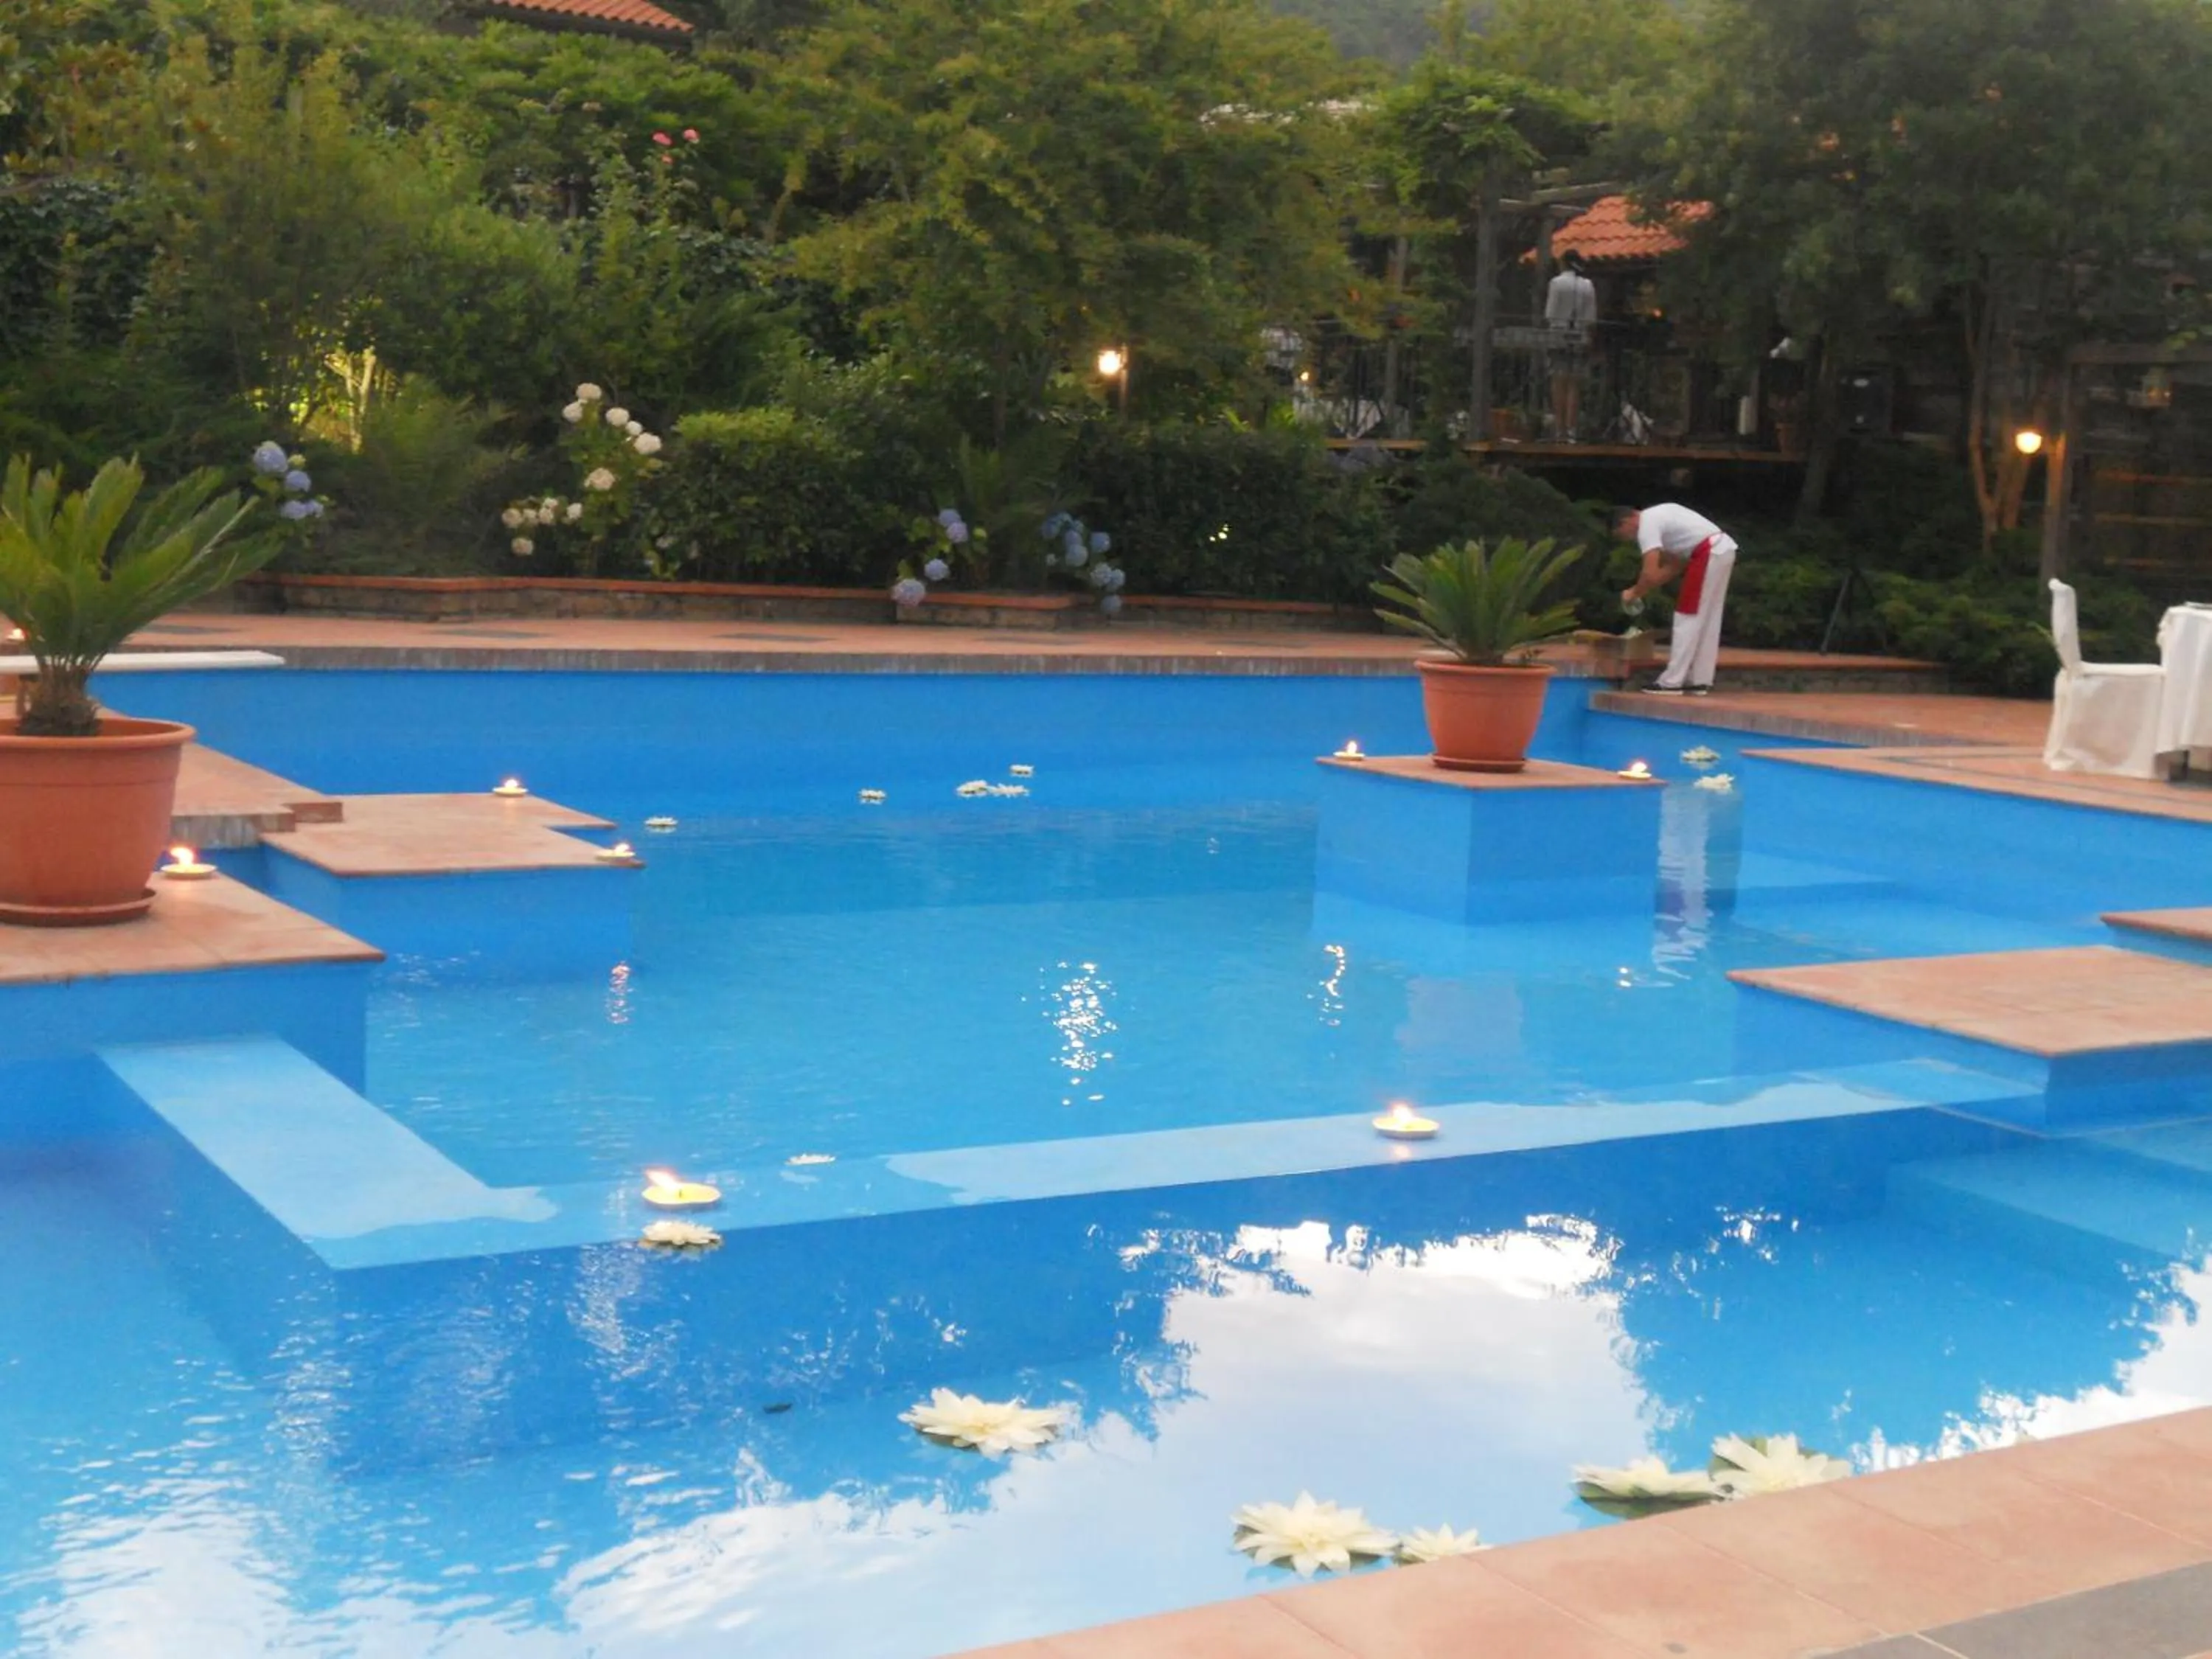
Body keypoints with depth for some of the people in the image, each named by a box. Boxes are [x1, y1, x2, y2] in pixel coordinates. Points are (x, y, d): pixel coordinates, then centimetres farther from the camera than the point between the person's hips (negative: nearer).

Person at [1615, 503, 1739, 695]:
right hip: (1724, 549, 10)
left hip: (1709, 553, -10)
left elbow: (1650, 574, -16)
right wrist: (1644, 589, 19)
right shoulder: (1656, 517, 22)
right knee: (1708, 621, 14)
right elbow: (1675, 564, 25)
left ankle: (1671, 682, -2)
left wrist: (1634, 593, 2)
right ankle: (1699, 680, 18)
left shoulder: (1646, 526, -7)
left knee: (1688, 617, -4)